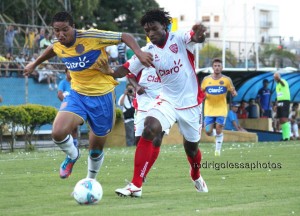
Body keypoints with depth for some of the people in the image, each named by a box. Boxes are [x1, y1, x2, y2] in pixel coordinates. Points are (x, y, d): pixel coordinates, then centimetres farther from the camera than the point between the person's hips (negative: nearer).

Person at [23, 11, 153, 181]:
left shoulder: (92, 37, -21)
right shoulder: (58, 46, -3)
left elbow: (125, 37, -17)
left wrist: (139, 53, -33)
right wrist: (34, 64, 37)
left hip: (102, 96, -3)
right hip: (77, 95, 3)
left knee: (96, 150, 8)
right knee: (58, 133, -23)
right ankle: (72, 156, 11)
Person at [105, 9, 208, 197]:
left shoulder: (179, 39, -14)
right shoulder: (148, 51, -5)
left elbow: (197, 38, -35)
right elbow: (126, 69, -7)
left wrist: (199, 33, -61)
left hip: (191, 101, -1)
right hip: (168, 100, 1)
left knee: (191, 147, 14)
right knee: (149, 130, -25)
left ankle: (196, 176, 51)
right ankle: (136, 186, -26)